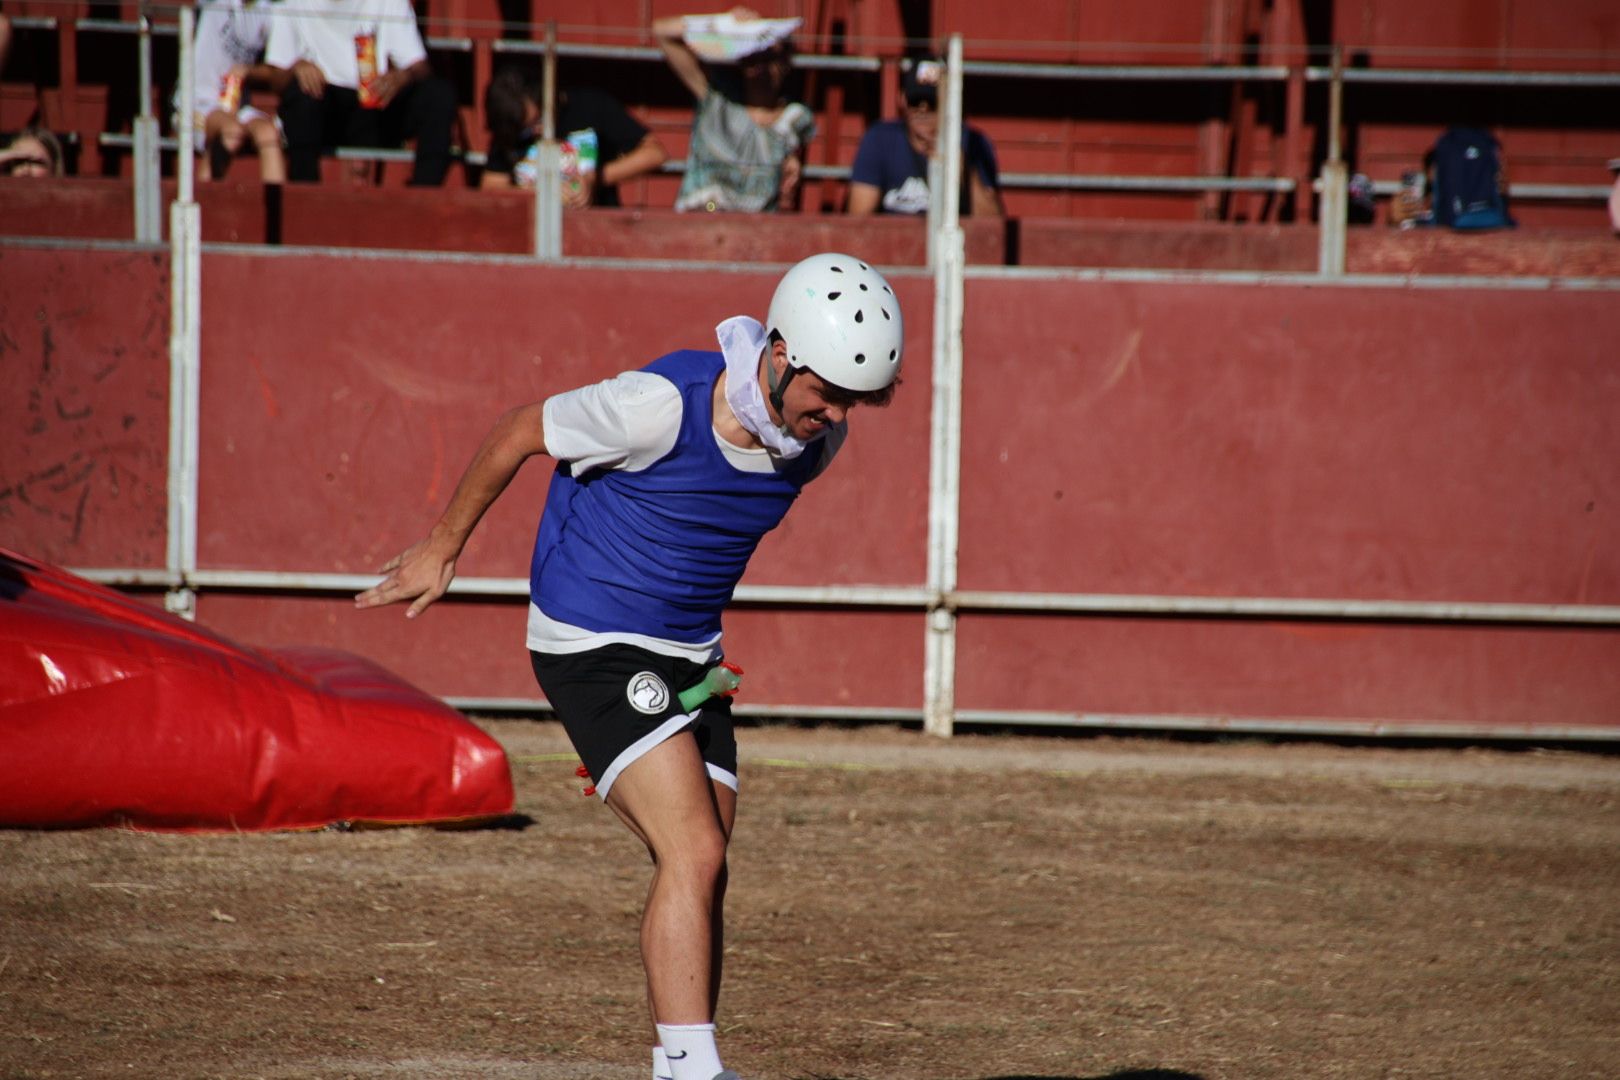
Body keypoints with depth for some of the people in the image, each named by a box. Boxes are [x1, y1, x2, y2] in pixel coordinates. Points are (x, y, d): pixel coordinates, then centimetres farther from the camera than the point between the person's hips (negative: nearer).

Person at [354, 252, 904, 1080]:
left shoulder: (818, 437, -4)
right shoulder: (660, 405, -25)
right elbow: (518, 434, -9)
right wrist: (442, 550, 4)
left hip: (688, 659, 7)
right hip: (594, 648, -7)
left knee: (698, 879, 7)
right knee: (695, 857, -18)